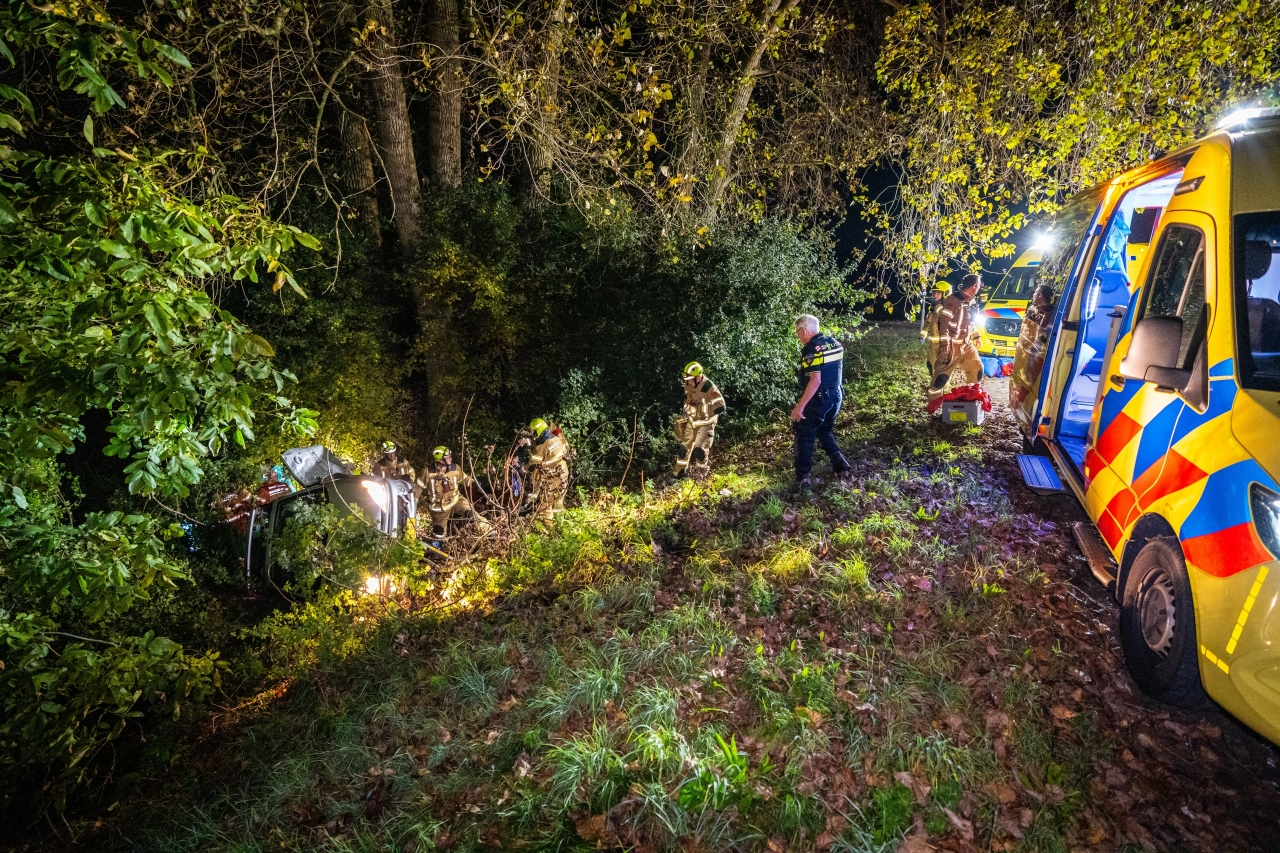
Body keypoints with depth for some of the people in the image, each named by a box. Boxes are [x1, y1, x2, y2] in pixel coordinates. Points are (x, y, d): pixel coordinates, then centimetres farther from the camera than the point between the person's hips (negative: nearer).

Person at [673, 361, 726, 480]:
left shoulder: (709, 387, -25)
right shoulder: (688, 385, -3)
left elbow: (720, 406, -23)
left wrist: (708, 419, -23)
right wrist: (685, 411, 16)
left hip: (705, 421, -7)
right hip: (692, 420, 7)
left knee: (699, 448, -13)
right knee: (685, 446, 7)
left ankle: (701, 473, 9)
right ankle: (679, 473, 18)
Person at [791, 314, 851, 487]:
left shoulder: (812, 349, -20)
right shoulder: (834, 343, 7)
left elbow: (815, 380, -27)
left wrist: (800, 405, -26)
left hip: (818, 399, -8)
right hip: (835, 395, 8)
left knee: (804, 437, 4)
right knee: (825, 431, 25)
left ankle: (802, 477, 8)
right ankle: (841, 466, 24)